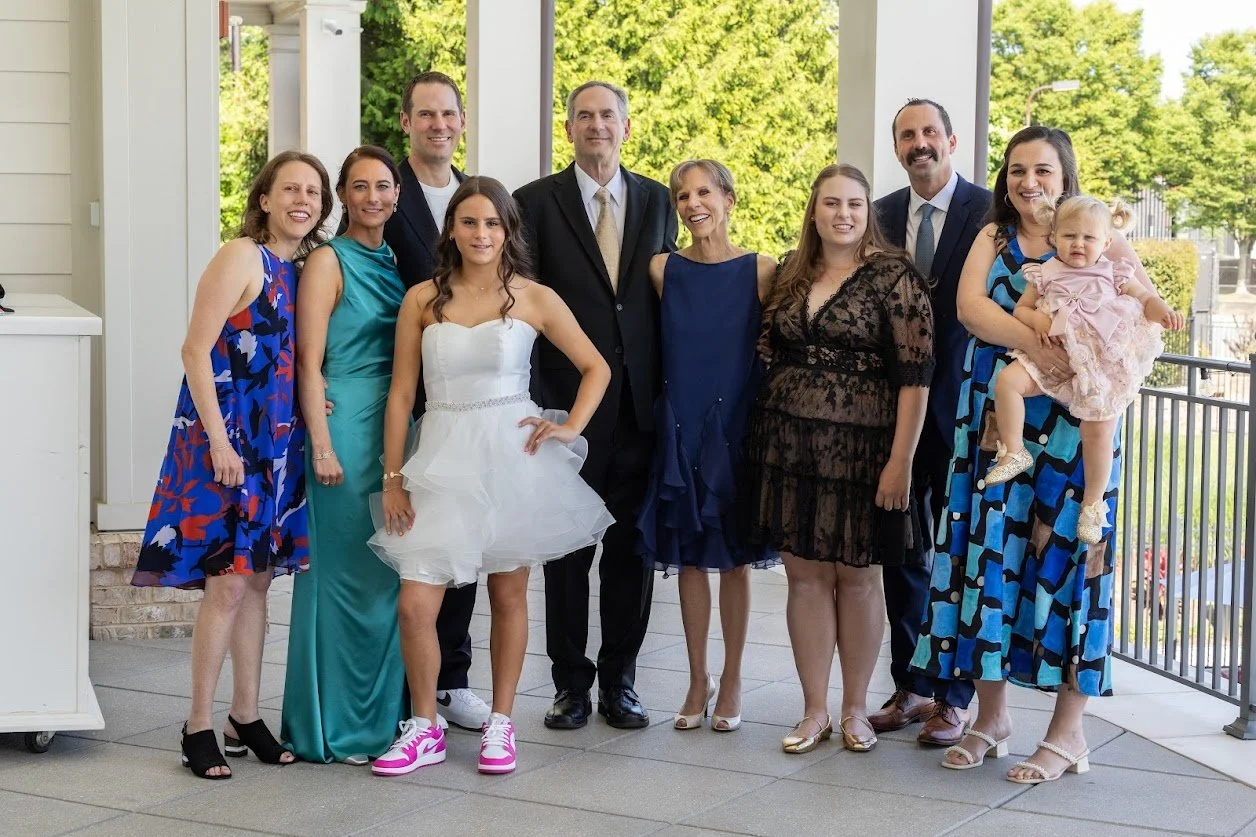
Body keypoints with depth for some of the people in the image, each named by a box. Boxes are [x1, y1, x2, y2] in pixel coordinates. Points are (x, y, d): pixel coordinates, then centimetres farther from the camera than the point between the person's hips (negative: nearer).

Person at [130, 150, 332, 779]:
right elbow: (196, 350, -16)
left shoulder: (300, 270, 11)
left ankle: (245, 718, 20)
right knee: (228, 581, -7)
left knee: (257, 580, 11)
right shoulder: (242, 257, -11)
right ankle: (199, 727, 3)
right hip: (228, 438, -7)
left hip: (276, 442, 7)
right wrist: (219, 440, -19)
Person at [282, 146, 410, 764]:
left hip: (396, 428, 7)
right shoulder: (329, 262, -6)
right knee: (344, 573, -2)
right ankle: (337, 725, 7)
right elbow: (308, 363, -10)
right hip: (346, 427, -7)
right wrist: (322, 445, -16)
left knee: (389, 573, 11)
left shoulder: (396, 263, 13)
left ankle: (383, 710, 22)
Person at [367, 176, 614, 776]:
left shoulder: (533, 299, 2)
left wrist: (570, 427, -3)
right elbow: (401, 393, 5)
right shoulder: (422, 300, 4)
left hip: (510, 458, -1)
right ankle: (425, 729, 13)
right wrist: (392, 479, 1)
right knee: (414, 605, -5)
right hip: (441, 459, 1)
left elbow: (596, 368, 10)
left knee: (508, 596, 7)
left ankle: (500, 725, 23)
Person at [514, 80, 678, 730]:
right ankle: (570, 682, 15)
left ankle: (619, 681, 19)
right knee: (567, 549, 5)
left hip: (639, 403, 2)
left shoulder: (657, 201, 10)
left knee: (632, 548, 7)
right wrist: (535, 401, -9)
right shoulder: (537, 202, 1)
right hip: (568, 403, -2)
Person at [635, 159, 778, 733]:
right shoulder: (663, 269, 1)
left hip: (737, 426, -2)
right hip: (680, 427, 2)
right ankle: (698, 679, 20)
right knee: (690, 558, 8)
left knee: (734, 559, 7)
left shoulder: (761, 271, -4)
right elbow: (662, 348, 7)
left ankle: (731, 681, 19)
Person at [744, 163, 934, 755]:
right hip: (789, 445, 4)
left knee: (857, 574, 6)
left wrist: (901, 459, -14)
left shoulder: (893, 274, -6)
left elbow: (915, 373, -10)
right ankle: (814, 711, 15)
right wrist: (766, 434, 10)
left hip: (860, 447, -4)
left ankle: (854, 710, 19)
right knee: (804, 573, 6)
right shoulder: (791, 274, 10)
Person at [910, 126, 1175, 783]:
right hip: (994, 421, 3)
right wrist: (1033, 341, -23)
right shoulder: (992, 238, 11)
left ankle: (1067, 731, 8)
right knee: (991, 551, 4)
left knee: (1064, 555, -2)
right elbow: (969, 305, -8)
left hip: (1071, 428, -3)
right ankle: (991, 716, 18)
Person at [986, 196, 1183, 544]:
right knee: (1007, 380, -22)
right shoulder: (1045, 275, 9)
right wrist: (1037, 320, -12)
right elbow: (1020, 309, 10)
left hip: (1100, 366, -1)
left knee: (1099, 430, -8)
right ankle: (1014, 452, -6)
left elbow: (1145, 298, 8)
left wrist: (1163, 311, -15)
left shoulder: (1113, 276, 8)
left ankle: (1092, 503, 8)